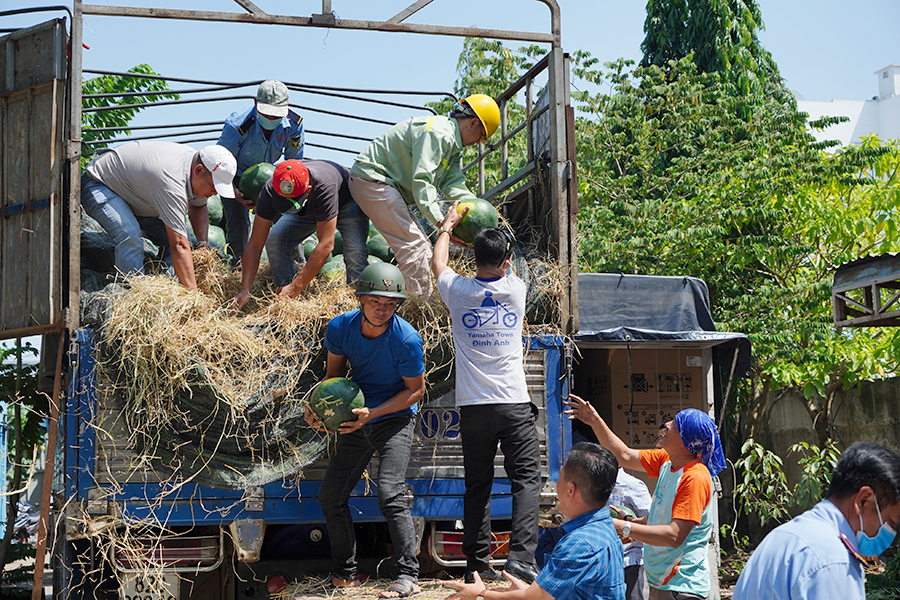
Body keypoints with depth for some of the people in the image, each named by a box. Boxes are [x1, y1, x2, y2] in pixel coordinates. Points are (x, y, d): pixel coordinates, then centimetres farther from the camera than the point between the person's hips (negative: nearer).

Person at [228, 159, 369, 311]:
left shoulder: (325, 187, -46)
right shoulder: (269, 192, -33)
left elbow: (326, 245, -44)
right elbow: (255, 245, -28)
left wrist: (295, 287, -45)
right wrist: (245, 290, -38)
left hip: (346, 203, -4)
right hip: (307, 210, 4)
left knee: (355, 252, -29)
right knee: (275, 242, -18)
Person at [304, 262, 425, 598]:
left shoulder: (407, 340, -23)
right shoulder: (340, 328, -10)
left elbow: (416, 390, -13)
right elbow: (334, 374, 5)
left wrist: (373, 413, -23)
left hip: (395, 419, -5)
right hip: (356, 420, 6)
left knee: (389, 494, -21)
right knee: (330, 496, 7)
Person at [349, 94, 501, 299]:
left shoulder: (452, 144, 15)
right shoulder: (437, 132, -21)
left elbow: (453, 184, 4)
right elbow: (421, 180, -29)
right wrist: (441, 221, -35)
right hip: (372, 178, -11)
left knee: (422, 248, 11)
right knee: (413, 244, -16)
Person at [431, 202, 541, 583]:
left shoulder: (458, 291, 0)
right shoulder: (516, 290, 1)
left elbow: (437, 263, 23)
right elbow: (503, 271, 27)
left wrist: (448, 226, 37)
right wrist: (498, 238, 41)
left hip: (473, 407, 1)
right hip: (515, 404, -1)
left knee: (477, 487, 8)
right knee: (526, 479, -1)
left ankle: (477, 564, 10)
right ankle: (520, 555, -14)